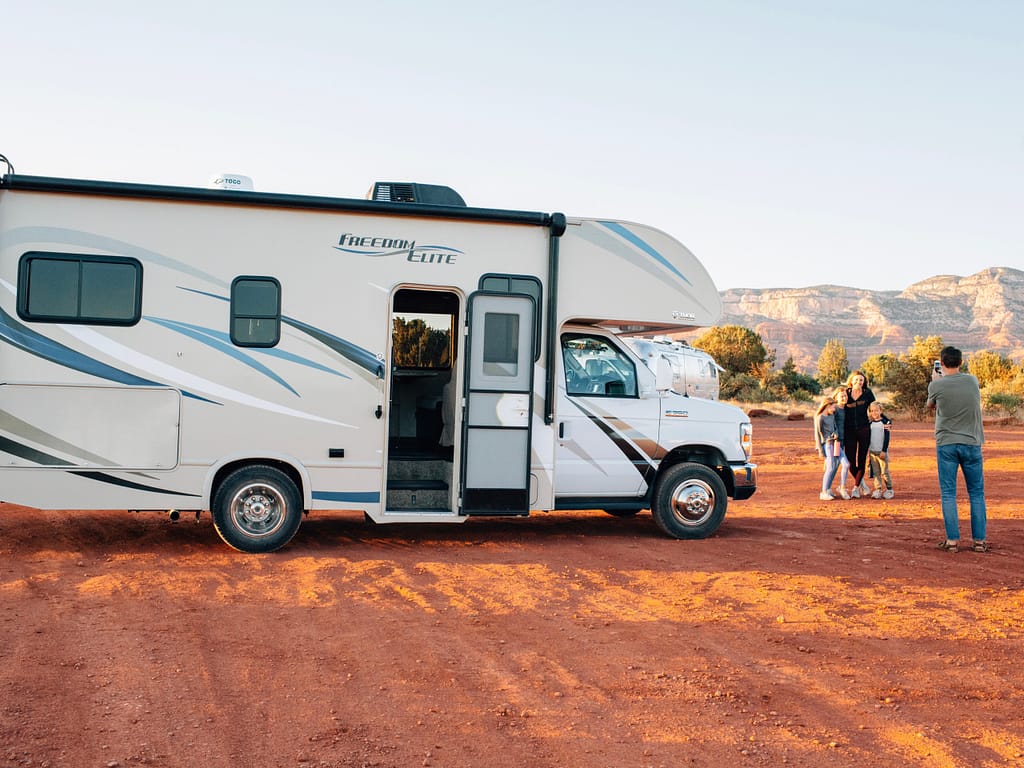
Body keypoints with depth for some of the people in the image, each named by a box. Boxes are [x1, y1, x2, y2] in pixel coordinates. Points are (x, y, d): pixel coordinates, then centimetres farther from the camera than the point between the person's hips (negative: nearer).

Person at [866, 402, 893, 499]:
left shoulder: (886, 422, -4)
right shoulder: (870, 423, 10)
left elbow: (886, 438, -7)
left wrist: (884, 451, -12)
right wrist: (867, 451, 15)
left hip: (882, 452, -4)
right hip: (872, 451, 4)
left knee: (884, 471, -3)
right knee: (876, 472, 4)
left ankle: (889, 490, 7)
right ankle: (878, 490, 7)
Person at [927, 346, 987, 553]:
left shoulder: (936, 385, -8)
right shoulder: (972, 381, -1)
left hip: (946, 444, -2)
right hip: (971, 443, 2)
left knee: (948, 494, 3)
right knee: (976, 493, 9)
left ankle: (952, 540, 1)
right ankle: (979, 540, 9)